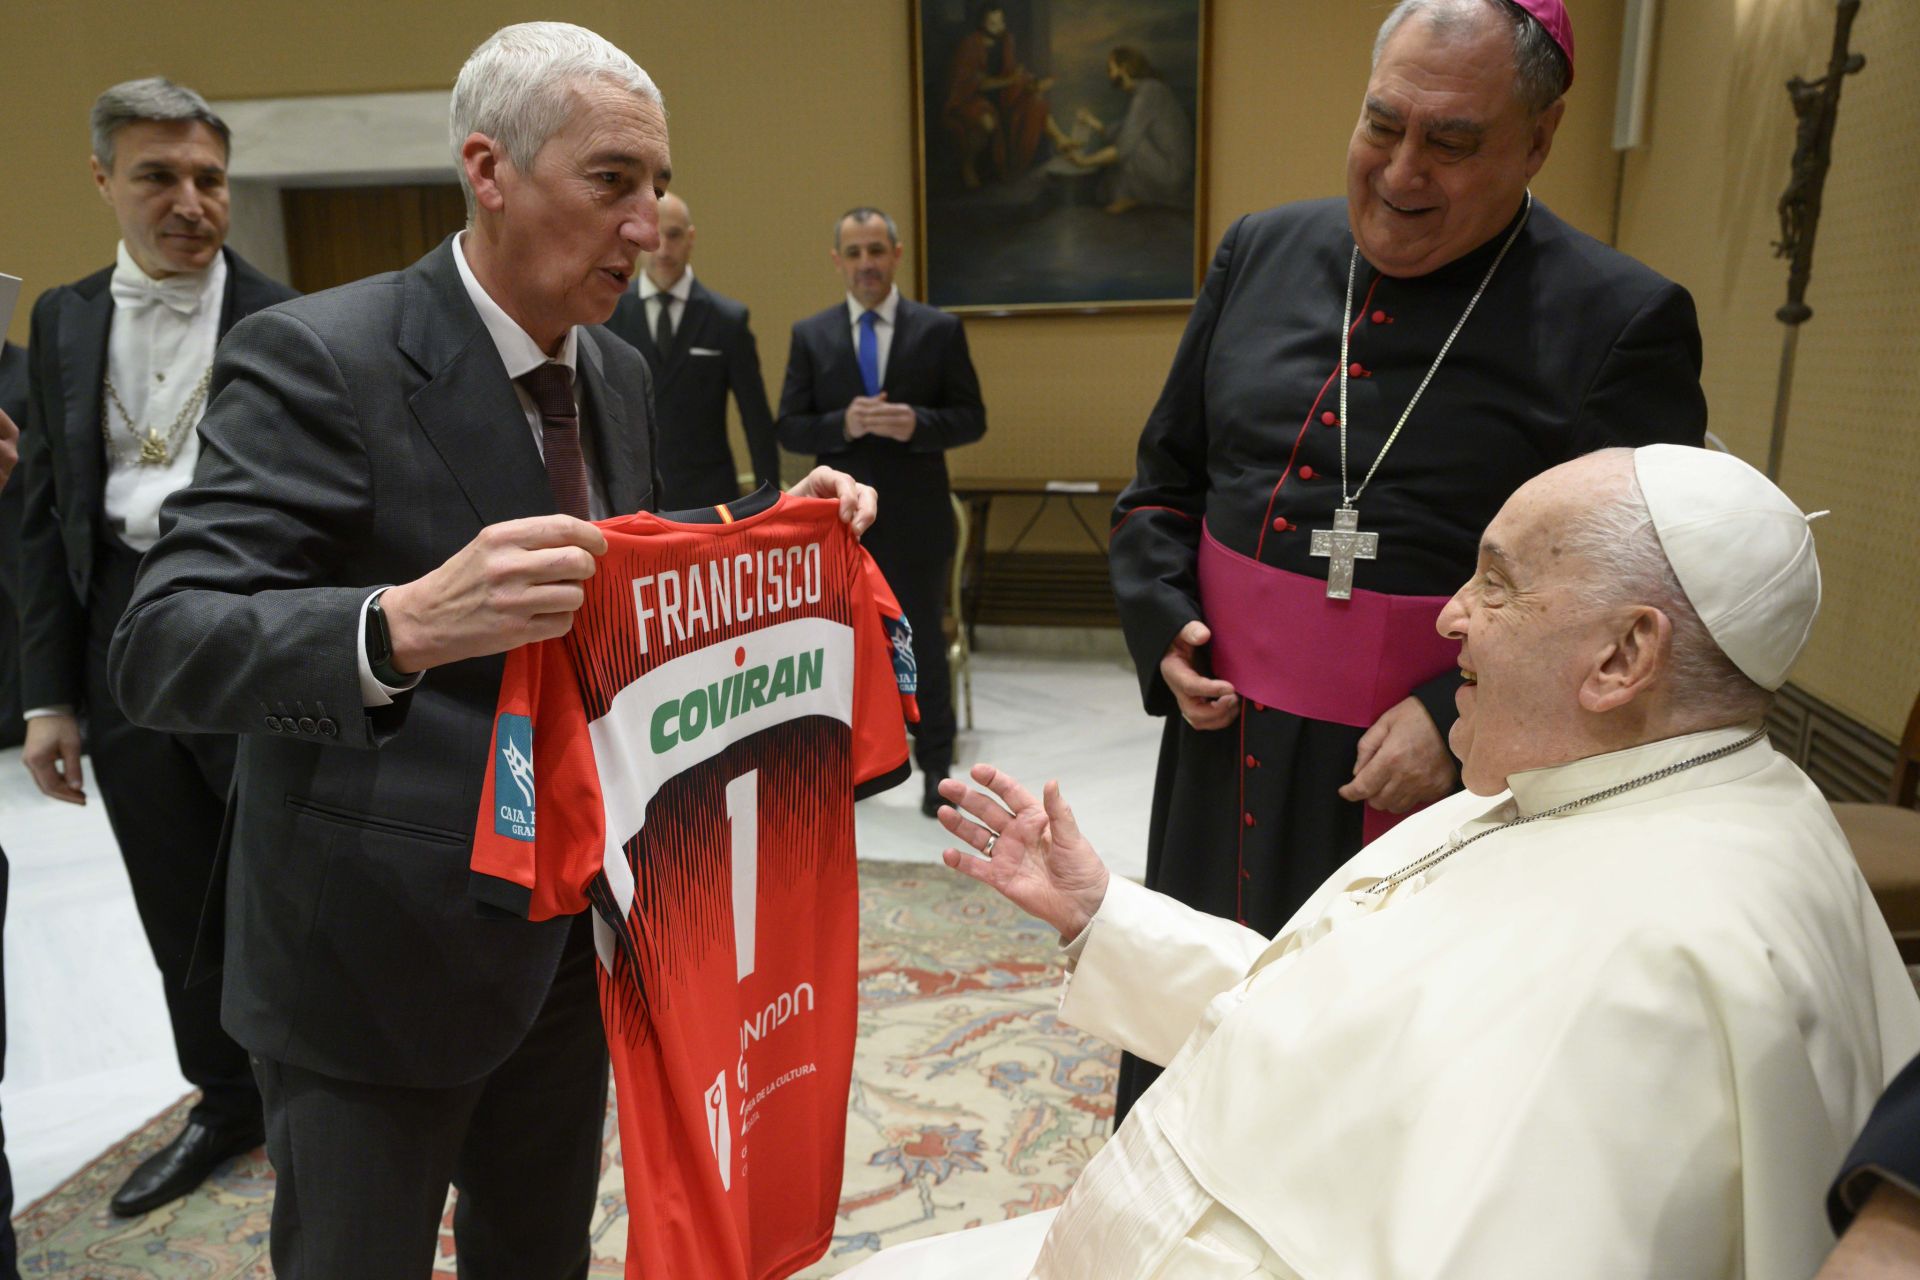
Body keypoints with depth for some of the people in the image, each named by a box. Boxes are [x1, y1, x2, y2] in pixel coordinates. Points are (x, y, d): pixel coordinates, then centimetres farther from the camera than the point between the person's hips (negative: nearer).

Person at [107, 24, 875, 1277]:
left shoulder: (620, 372, 4)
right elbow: (161, 646, -24)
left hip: (573, 933, 6)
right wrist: (405, 623, -43)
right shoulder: (317, 357, -18)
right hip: (380, 952, -6)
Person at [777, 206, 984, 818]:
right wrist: (843, 424, -18)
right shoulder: (810, 335, 4)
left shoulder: (939, 329, 1)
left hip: (916, 519, -1)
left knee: (925, 646, 8)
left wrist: (918, 423, -19)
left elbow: (971, 418, 0)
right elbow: (789, 428, 1)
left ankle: (935, 769, 20)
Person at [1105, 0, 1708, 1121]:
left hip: (1430, 787, -4)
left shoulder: (1622, 322, -9)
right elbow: (1166, 481, 13)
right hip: (1225, 762, 5)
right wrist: (1162, 622, -3)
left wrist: (1460, 722, -20)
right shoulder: (1263, 254, 5)